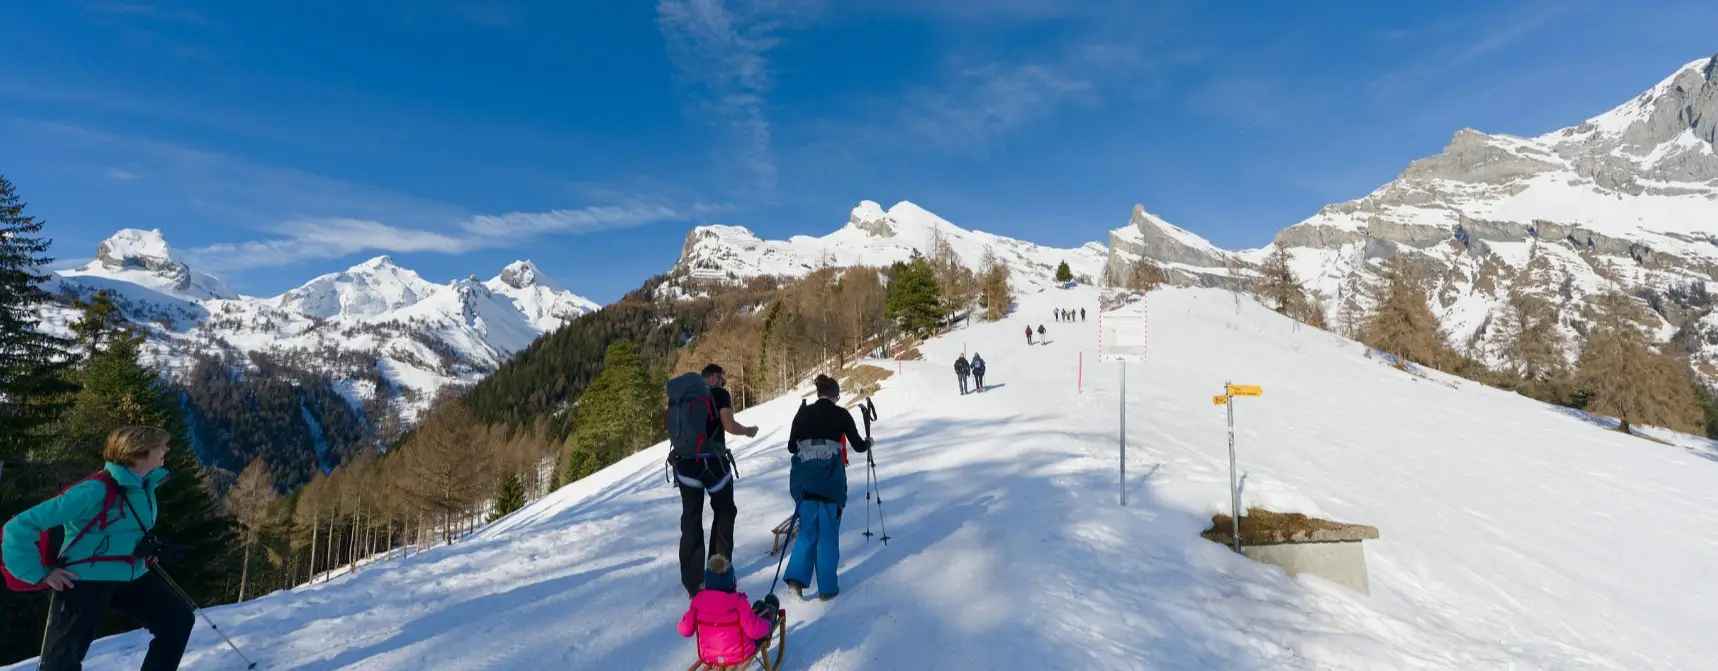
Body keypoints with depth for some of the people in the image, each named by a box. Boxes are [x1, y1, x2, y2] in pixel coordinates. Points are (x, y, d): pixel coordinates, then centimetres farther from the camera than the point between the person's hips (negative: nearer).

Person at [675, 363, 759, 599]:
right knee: (725, 512, 17)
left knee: (691, 520, 8)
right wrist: (748, 431, 9)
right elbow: (729, 426, -10)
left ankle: (693, 585, 9)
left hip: (685, 462, 4)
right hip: (712, 462, -4)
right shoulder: (719, 394, -1)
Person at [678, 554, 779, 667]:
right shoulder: (737, 601, -28)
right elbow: (755, 631, -25)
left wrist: (684, 617, 12)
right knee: (769, 607, 23)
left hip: (709, 656, 4)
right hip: (740, 655, -4)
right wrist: (767, 625, -4)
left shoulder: (698, 600, -18)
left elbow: (685, 630, -9)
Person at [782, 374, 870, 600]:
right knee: (828, 533, 8)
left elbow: (791, 447, 13)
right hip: (830, 477, -3)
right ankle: (827, 587, 13)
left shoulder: (802, 413, 8)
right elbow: (858, 446, 9)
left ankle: (796, 576, -1)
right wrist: (868, 444, 31)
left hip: (803, 477, 3)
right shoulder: (841, 413, 2)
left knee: (808, 529, 16)